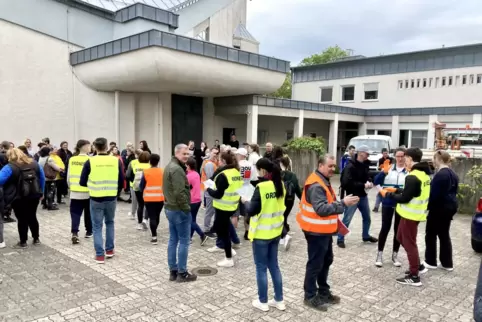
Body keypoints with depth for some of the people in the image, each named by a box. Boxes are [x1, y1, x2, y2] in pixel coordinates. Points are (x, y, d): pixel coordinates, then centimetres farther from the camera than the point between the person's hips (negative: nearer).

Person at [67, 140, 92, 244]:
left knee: (75, 213, 3)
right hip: (87, 191, -2)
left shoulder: (72, 159, 1)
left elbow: (68, 176, 6)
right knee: (88, 212, 15)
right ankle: (89, 231, 26)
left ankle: (74, 233, -12)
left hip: (75, 191, 2)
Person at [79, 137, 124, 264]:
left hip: (96, 199, -2)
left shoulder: (90, 162, -8)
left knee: (97, 226, 9)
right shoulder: (116, 161, -4)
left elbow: (82, 182, -2)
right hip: (111, 198, 2)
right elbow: (121, 181, 0)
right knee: (110, 223, 22)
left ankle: (100, 254, 10)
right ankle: (110, 250, 27)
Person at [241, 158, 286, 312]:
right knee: (274, 266, 17)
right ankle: (279, 300, 25)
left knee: (261, 268, 7)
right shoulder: (280, 185, 2)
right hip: (275, 231, 7)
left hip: (261, 233, -7)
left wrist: (246, 202, -1)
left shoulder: (261, 187, -21)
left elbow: (252, 211, -19)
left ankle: (263, 302, 19)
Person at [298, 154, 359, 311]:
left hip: (324, 230, 10)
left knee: (326, 261, 20)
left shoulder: (323, 181, 11)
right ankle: (310, 296, 16)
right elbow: (321, 209, -32)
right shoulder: (316, 185, -23)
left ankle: (323, 292, 35)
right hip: (316, 231, -10)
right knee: (315, 264, 2)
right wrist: (343, 203, -33)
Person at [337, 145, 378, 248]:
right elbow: (347, 183, -27)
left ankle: (366, 236, 40)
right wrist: (363, 185, -24)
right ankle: (340, 239, 12)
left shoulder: (365, 164, 5)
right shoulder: (350, 166, -19)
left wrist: (369, 183, -5)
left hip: (363, 195, 8)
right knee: (346, 220, -1)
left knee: (367, 218, 20)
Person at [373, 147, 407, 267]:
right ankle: (380, 254, 14)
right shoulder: (388, 168, 0)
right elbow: (376, 182, -7)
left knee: (398, 229, 10)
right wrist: (384, 172, -23)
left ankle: (395, 255, 24)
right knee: (385, 228, 2)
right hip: (387, 203, 0)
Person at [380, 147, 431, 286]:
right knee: (401, 238, 21)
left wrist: (388, 194, -8)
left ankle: (414, 277, 9)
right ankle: (417, 266, 30)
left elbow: (404, 198, -22)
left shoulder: (412, 177, -22)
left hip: (410, 214, -10)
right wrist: (396, 190, 15)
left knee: (409, 243, 0)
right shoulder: (424, 174, 9)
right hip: (415, 213, 10)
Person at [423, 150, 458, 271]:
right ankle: (447, 263, 19)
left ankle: (431, 262, 12)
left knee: (431, 234, 4)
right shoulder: (453, 174, 10)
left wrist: (427, 206, -11)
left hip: (439, 208, -9)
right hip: (450, 207, 9)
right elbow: (454, 191, 16)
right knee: (444, 235, 14)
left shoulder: (440, 174, -20)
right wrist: (451, 204, 22)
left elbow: (434, 194, -21)